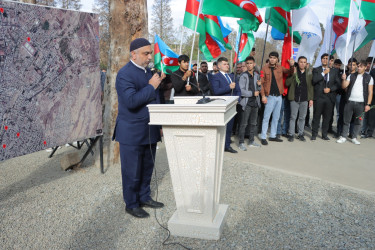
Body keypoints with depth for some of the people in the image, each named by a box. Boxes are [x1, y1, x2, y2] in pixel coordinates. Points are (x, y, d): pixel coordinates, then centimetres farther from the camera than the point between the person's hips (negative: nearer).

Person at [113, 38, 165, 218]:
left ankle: (144, 197, 35)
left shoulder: (148, 71, 12)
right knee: (132, 171, 6)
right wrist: (151, 86, -21)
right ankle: (131, 205, 23)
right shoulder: (125, 74, -14)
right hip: (132, 133, -8)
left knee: (147, 168, 18)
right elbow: (131, 101, -27)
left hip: (150, 130, 8)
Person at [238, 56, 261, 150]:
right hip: (246, 102, -6)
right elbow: (241, 91, -14)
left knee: (253, 123, 12)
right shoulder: (243, 76, -7)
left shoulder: (257, 75, 11)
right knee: (244, 124, -4)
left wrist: (259, 85, -1)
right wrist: (253, 93, -12)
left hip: (255, 102, 6)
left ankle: (251, 141, 23)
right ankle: (241, 143, 3)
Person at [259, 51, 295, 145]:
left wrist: (292, 65, -8)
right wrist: (263, 95, -15)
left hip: (279, 96, 5)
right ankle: (263, 137, 4)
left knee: (276, 117, 12)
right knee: (266, 117, -3)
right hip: (270, 96, -5)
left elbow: (290, 73, 13)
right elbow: (261, 83, -8)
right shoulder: (265, 68, -4)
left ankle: (273, 136, 23)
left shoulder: (280, 68, 7)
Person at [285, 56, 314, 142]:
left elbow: (311, 87, 11)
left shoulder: (309, 74, 9)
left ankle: (301, 134, 20)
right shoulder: (293, 72, 2)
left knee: (302, 118, 9)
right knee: (293, 117, 2)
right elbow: (287, 83, -5)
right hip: (294, 99, -2)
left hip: (304, 99, 2)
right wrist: (293, 75, -17)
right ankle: (291, 134, 9)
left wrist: (311, 99, 7)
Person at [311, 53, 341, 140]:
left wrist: (330, 89, -7)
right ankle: (314, 134, 8)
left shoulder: (334, 71, 13)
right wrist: (323, 73, -11)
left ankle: (324, 134, 16)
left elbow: (337, 83, 8)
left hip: (330, 97, 3)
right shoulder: (316, 70, 6)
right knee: (316, 116, 0)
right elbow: (314, 81, -10)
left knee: (327, 117, 6)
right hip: (319, 96, -2)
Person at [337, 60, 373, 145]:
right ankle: (343, 137, 11)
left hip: (361, 103, -1)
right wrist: (344, 79, -19)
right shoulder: (351, 76, 8)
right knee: (346, 120, 3)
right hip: (349, 102, 1)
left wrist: (368, 104, -6)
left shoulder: (369, 78, 4)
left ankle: (354, 138, 16)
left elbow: (370, 92, 1)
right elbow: (344, 86, 0)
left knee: (358, 121, 6)